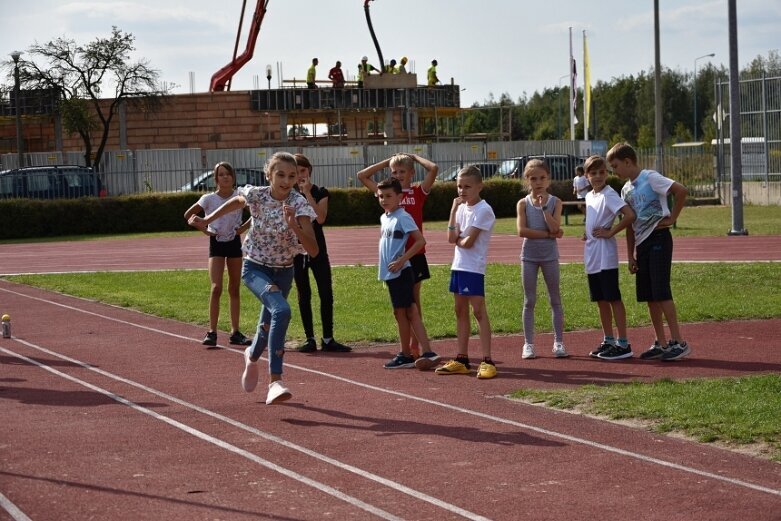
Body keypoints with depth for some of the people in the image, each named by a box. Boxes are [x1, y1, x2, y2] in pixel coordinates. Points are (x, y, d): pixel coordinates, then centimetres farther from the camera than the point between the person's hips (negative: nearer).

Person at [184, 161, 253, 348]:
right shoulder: (209, 199, -6)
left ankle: (235, 332, 11)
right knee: (216, 288, -14)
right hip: (216, 244, -2)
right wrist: (205, 230, -5)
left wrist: (244, 227, -5)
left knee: (234, 289, 6)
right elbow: (188, 215, 3)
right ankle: (212, 332, -11)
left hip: (234, 243, 2)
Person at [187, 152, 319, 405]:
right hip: (255, 268, -2)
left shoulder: (299, 204, -21)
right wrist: (207, 220, 12)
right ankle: (275, 381, -33)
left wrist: (293, 225, -41)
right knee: (281, 311, -30)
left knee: (269, 324, 19)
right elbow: (236, 202, 10)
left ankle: (252, 356, 57)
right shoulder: (256, 196, -17)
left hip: (283, 272, 2)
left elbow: (313, 250, -28)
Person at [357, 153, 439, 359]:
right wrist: (387, 162, 8)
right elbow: (362, 175, 7)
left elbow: (434, 168, -11)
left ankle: (415, 344, 12)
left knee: (414, 299, 6)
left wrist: (415, 157, 3)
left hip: (414, 253, -2)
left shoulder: (418, 191, 2)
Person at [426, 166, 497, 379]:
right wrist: (453, 210, -3)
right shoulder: (461, 208, 12)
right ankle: (462, 360, 17)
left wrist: (458, 240, 4)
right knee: (460, 311, 11)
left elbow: (468, 242, -16)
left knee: (479, 311, -10)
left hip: (474, 268, -8)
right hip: (458, 265, 8)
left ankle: (487, 361, -10)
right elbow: (451, 238, 1)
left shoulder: (483, 210, -12)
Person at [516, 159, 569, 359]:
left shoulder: (555, 202, 0)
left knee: (555, 299, 3)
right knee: (529, 301, 4)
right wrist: (548, 234, -15)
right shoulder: (523, 204, 0)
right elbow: (522, 230, -13)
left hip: (549, 255, 0)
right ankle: (528, 344, 8)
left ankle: (559, 342, 7)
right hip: (529, 254, 0)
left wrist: (544, 207, -14)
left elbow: (555, 228, -13)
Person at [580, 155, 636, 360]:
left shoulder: (609, 195, -13)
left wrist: (610, 232, -17)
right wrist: (587, 233, 11)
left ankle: (623, 344, -4)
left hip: (606, 256, -9)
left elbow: (630, 215, -25)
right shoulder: (589, 196, 13)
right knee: (601, 300, 13)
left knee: (613, 298, -6)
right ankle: (608, 341, 22)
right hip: (591, 256, 9)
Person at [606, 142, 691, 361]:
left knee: (661, 292, -11)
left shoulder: (650, 178, -10)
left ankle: (679, 342, -7)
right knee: (649, 296, 8)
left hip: (658, 238, -8)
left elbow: (681, 191, -21)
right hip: (641, 243, 8)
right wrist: (630, 256, 14)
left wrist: (672, 218, -15)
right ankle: (661, 343, 15)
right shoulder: (626, 190, 14)